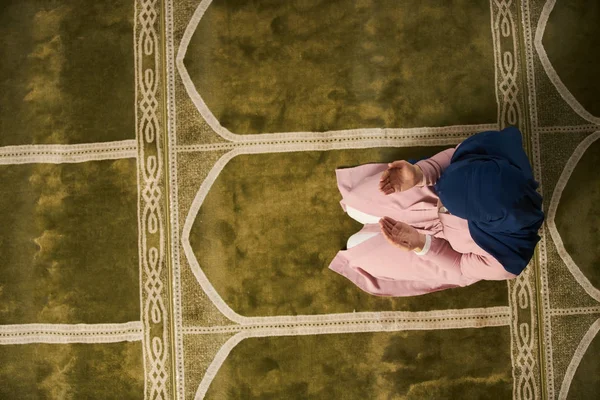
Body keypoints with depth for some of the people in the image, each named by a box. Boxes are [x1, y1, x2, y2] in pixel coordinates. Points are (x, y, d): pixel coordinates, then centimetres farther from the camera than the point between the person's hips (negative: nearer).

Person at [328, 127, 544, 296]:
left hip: (446, 245, -2)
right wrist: (419, 175, -34)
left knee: (359, 252, 7)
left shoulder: (504, 259, -41)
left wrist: (419, 244, -34)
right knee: (355, 205, 8)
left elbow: (461, 269, -19)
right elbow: (455, 156, -16)